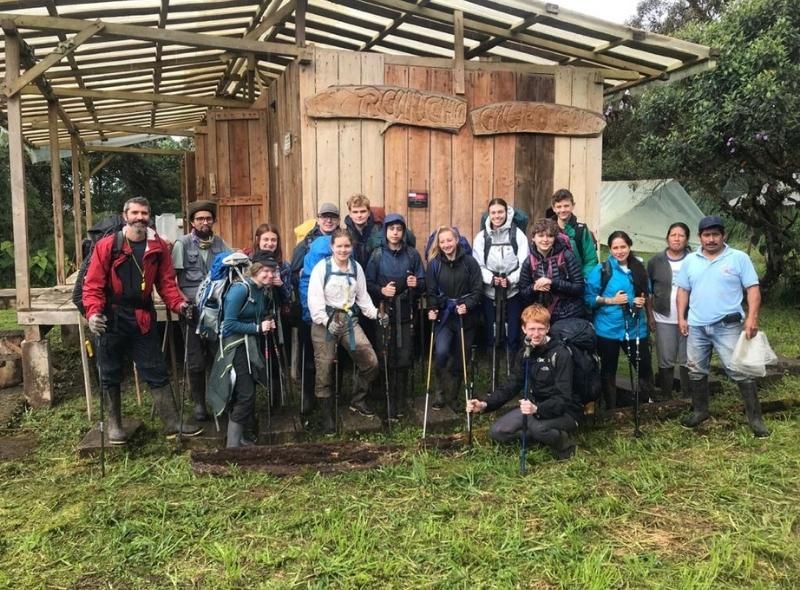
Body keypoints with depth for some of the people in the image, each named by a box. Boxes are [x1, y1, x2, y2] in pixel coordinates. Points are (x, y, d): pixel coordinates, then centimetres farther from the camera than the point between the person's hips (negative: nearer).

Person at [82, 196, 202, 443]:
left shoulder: (159, 247, 2)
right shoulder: (106, 246, -6)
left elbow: (166, 281, 5)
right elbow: (93, 284, -8)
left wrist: (178, 303, -12)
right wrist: (93, 312, -21)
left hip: (143, 319, 2)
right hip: (112, 319, -2)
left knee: (157, 372, 6)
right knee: (111, 375, 10)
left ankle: (172, 422, 13)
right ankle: (114, 424, 25)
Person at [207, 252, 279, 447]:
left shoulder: (265, 291, 7)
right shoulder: (240, 289, -18)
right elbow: (229, 324, -21)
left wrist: (268, 324, 0)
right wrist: (258, 328, -18)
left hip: (252, 345, 8)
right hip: (235, 346, -8)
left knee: (245, 394, 15)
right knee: (245, 395, -11)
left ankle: (236, 436, 30)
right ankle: (232, 444, -2)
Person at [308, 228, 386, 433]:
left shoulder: (356, 267, 8)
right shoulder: (322, 267, -7)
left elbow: (362, 296, 13)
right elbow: (314, 298, -13)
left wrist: (376, 314, 1)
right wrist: (326, 321, -22)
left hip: (349, 319, 4)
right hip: (325, 321, -4)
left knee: (371, 362, -5)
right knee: (325, 369, 1)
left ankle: (358, 401, 18)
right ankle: (327, 416, 16)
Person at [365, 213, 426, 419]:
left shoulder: (412, 254, 5)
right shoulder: (377, 255, 1)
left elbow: (423, 284, 8)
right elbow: (367, 284, -1)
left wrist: (416, 283, -14)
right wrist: (381, 290, -18)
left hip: (406, 313, 2)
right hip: (384, 312, -1)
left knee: (404, 359, 3)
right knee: (385, 359, -2)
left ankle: (400, 403, 16)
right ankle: (387, 403, 9)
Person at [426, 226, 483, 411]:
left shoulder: (469, 262, -2)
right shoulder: (434, 264, 1)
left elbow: (477, 288, -3)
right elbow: (431, 291, 1)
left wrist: (467, 305, -19)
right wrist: (432, 309, -15)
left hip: (466, 316, 1)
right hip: (444, 315, -1)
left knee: (460, 358, 8)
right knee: (441, 352, -21)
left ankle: (453, 395, 25)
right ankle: (440, 391, 1)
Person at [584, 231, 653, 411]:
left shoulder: (639, 269, 6)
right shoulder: (601, 269, -8)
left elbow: (646, 292, 19)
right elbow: (588, 297, -9)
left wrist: (643, 300, -2)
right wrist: (611, 300, -18)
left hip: (635, 327, 3)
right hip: (608, 329, -3)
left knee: (644, 366, 7)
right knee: (609, 370, 10)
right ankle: (611, 408, 24)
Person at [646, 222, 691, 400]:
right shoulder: (656, 261, 2)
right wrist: (650, 316, 2)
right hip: (663, 319, 1)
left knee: (687, 360, 8)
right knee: (666, 361, 7)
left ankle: (688, 397, 21)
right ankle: (666, 397, 18)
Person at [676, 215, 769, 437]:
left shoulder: (739, 258, -3)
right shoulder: (690, 261, 8)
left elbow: (753, 289, -5)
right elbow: (683, 290, 12)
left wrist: (752, 317, -15)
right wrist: (681, 317, 4)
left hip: (727, 326, -4)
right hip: (696, 327, 4)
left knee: (740, 372, -3)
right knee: (696, 371, 13)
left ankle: (755, 418, 7)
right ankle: (700, 411, 28)